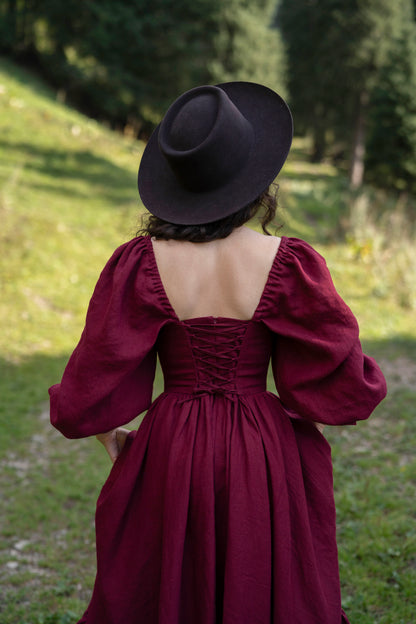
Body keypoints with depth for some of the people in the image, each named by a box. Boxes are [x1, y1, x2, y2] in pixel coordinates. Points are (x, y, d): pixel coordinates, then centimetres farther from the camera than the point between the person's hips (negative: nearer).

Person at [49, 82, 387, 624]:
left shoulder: (140, 263, -12)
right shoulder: (291, 264, -13)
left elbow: (94, 382, -5)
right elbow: (344, 384, -6)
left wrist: (106, 431, 15)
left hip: (169, 457, 1)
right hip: (266, 458, 0)